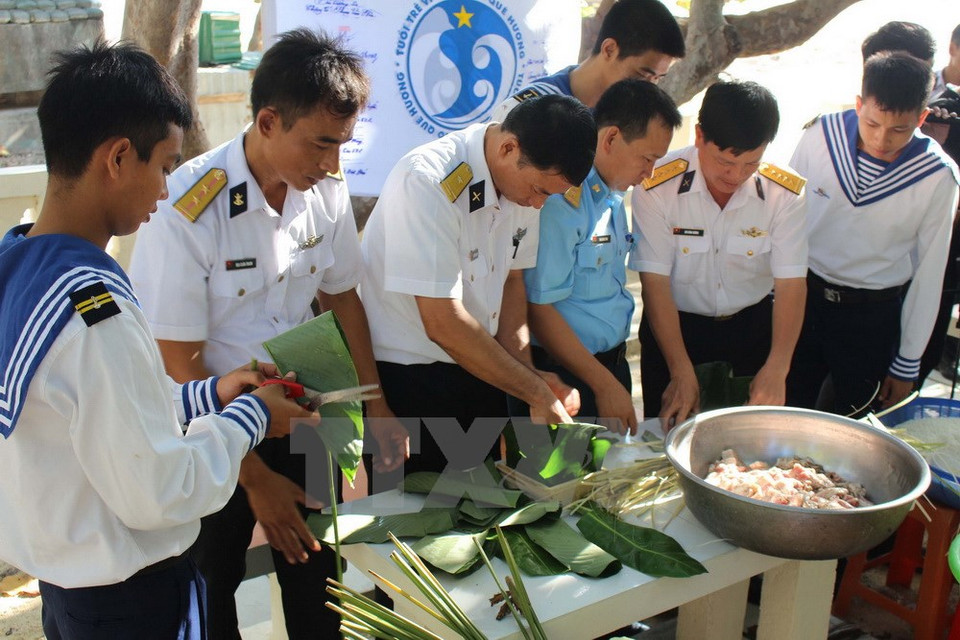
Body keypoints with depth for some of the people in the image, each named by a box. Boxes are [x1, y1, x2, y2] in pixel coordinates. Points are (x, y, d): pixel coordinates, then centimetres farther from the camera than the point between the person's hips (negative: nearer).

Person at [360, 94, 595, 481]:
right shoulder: (428, 181, -25)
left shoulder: (524, 177, -3)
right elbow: (443, 323, -26)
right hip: (407, 378, -6)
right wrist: (535, 393, -19)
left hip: (478, 372, 7)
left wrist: (529, 372, -6)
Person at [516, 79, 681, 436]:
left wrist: (614, 377, 12)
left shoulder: (613, 194, 8)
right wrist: (604, 384, -18)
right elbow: (539, 308, -22)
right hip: (562, 374, -9)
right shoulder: (560, 200, -21)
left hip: (611, 362, 9)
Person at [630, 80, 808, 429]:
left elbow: (791, 284, -14)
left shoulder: (784, 193, -14)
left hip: (753, 326, 2)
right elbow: (655, 283, -19)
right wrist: (682, 372, -21)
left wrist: (776, 369, -26)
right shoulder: (658, 187, -21)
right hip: (676, 328, -2)